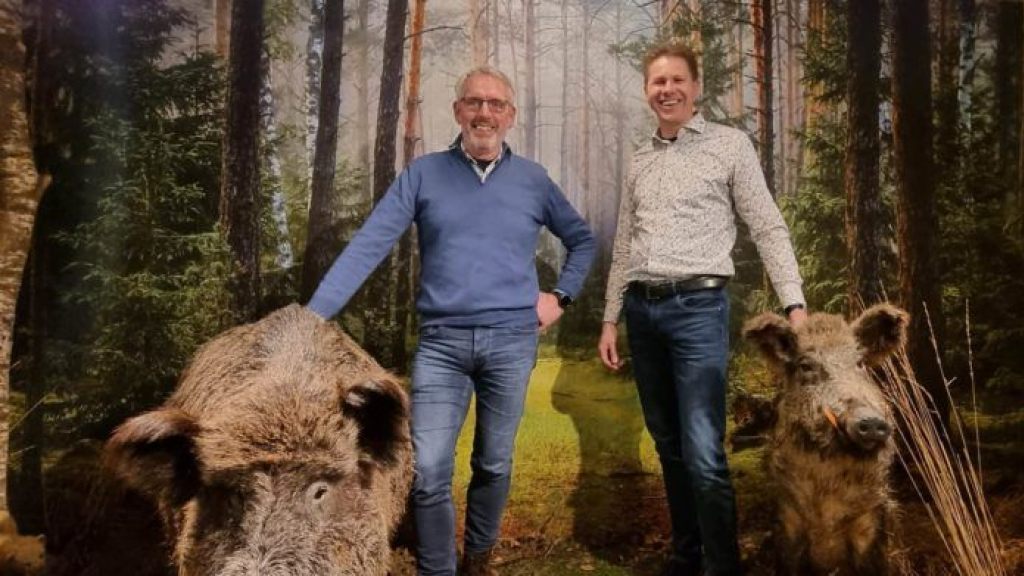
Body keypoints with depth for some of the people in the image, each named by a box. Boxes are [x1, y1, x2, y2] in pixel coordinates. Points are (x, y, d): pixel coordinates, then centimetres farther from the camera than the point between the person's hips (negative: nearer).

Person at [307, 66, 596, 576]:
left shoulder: (533, 180, 7)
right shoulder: (423, 174, 2)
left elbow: (583, 241, 21)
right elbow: (368, 245, -7)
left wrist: (561, 296, 7)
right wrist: (312, 317, -16)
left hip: (511, 342, 1)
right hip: (441, 342, -1)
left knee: (494, 464, 14)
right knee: (428, 473, -5)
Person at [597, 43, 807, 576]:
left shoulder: (730, 145, 2)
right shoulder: (640, 160, 16)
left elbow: (769, 230, -2)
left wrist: (794, 304, -12)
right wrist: (611, 319, 15)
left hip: (698, 307, -5)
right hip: (641, 310, 5)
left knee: (703, 453, -11)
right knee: (667, 444, 12)